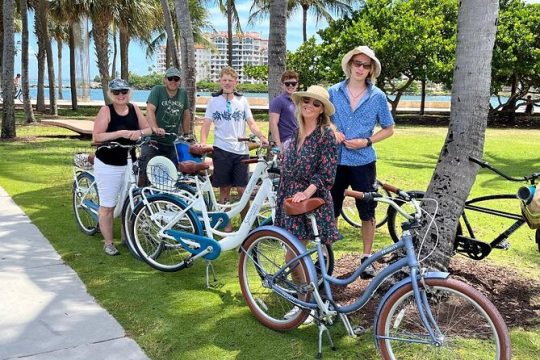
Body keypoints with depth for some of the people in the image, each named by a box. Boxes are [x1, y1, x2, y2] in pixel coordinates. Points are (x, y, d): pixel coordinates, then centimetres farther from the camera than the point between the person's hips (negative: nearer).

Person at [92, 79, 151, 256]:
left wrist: (138, 132, -15)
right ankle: (108, 243, 15)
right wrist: (120, 133, -25)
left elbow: (148, 129, 6)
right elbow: (96, 137, -18)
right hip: (108, 165, -5)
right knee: (107, 206, 3)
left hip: (129, 163, 5)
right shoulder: (106, 111, -11)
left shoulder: (134, 109, 3)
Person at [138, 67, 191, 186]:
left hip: (173, 143, 4)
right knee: (145, 170, -10)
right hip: (153, 140, -4)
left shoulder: (183, 93, 8)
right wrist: (155, 128, -33)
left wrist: (186, 134, 15)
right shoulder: (157, 90, -5)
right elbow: (150, 110, -18)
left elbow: (186, 114, 17)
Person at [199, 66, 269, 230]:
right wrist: (203, 141, -16)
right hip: (221, 150, -1)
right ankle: (226, 222, 16)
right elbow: (206, 123, 2)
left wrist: (261, 137, -12)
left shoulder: (242, 101, 9)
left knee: (242, 188, 0)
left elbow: (251, 123, 6)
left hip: (241, 150, 1)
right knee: (225, 188, 6)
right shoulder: (214, 101, 6)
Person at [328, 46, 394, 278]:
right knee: (330, 211, 8)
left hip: (363, 162, -1)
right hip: (335, 160, 1)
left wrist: (366, 141, -11)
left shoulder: (377, 96, -1)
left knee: (367, 213, 7)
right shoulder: (334, 92, 3)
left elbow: (388, 129, 4)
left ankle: (367, 257, 23)